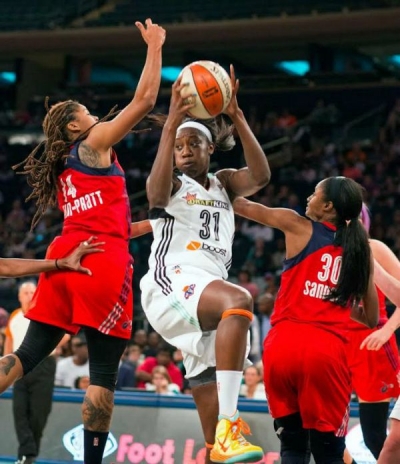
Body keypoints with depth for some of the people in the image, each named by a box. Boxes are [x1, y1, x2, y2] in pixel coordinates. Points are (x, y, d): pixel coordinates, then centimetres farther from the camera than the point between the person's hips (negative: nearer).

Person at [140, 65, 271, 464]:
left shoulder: (223, 184, 23)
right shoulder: (170, 184, 10)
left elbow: (260, 177, 1)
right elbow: (157, 195, -16)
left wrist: (236, 117, -7)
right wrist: (170, 125, -20)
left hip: (209, 287, 6)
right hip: (172, 280, -6)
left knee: (210, 391, 0)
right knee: (238, 300, -35)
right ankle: (228, 428, -46)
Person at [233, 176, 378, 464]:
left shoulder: (299, 227, 6)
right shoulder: (361, 250, 13)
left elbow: (244, 206, 20)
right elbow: (372, 319, 20)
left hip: (284, 345, -1)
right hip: (327, 350, 1)